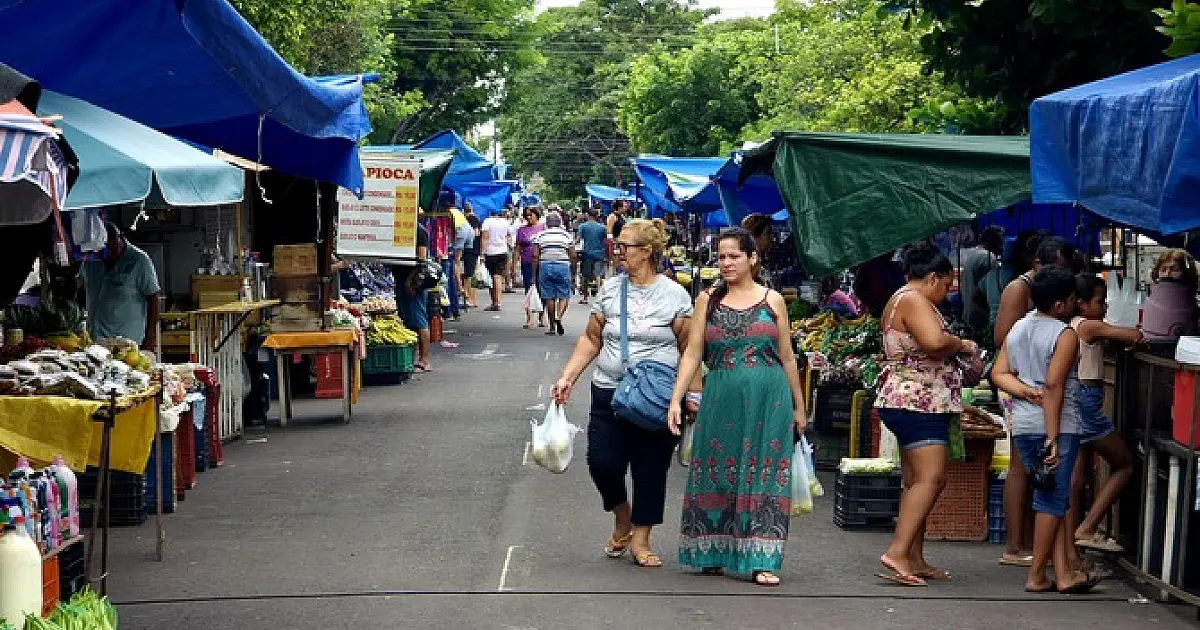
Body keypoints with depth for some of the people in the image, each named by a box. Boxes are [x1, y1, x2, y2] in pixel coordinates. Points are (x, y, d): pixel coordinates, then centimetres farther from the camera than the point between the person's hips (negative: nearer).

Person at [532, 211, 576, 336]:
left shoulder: (539, 236, 5)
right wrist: (574, 273, 10)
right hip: (563, 266, -1)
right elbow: (573, 257, 2)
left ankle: (552, 326, 8)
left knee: (549, 297, 6)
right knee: (564, 295, 6)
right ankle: (559, 316, -20)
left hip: (545, 266, 1)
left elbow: (535, 256, 0)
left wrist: (534, 274, 4)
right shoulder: (567, 236, 4)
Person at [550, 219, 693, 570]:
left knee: (651, 470, 3)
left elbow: (689, 350, 0)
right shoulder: (610, 290, 6)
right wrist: (568, 377, 2)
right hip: (609, 394, 2)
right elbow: (591, 339, 11)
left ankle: (640, 540, 18)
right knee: (602, 463, -5)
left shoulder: (675, 295, -2)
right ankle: (622, 517, 25)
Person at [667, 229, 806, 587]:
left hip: (768, 399, -1)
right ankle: (714, 554, 17)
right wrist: (676, 399, -3)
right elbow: (693, 353, 5)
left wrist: (799, 407, 12)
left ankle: (761, 561, 0)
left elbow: (787, 357, 10)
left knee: (763, 476, -2)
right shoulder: (708, 300, 8)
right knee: (717, 475, 5)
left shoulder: (773, 300, 6)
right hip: (721, 398, 1)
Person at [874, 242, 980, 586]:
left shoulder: (900, 300, 22)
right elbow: (935, 341, -28)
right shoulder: (914, 300, -12)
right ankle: (897, 552, -26)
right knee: (931, 478, -18)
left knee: (916, 483, 9)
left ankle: (914, 559, 8)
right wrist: (963, 345, -10)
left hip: (910, 403, 11)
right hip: (918, 403, -11)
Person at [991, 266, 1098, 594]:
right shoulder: (1065, 335, -10)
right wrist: (1053, 439, -18)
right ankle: (1036, 576, 3)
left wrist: (1026, 392, -5)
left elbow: (998, 374, 8)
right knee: (1053, 500, 0)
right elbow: (1054, 385, -17)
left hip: (1022, 425, 7)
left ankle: (1064, 574, 9)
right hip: (1058, 425, -7)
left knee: (1051, 498, 11)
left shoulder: (1017, 328, 13)